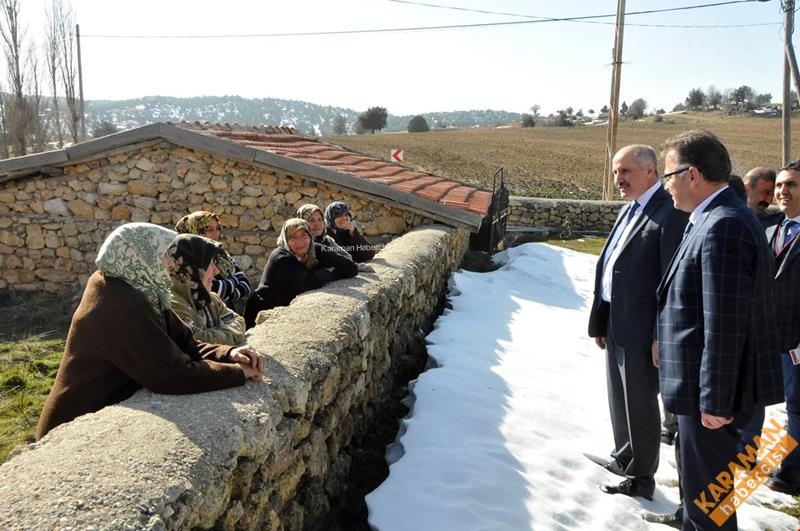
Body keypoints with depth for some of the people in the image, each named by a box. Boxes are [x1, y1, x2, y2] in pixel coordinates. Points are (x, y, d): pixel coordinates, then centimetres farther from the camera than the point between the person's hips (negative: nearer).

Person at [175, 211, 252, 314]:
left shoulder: (221, 255, 12)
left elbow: (244, 282, 6)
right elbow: (215, 291, -18)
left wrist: (231, 296, -12)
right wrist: (234, 281, -2)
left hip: (234, 308, 7)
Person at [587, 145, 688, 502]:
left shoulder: (670, 212, -16)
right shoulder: (628, 211, 13)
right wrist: (600, 322, 12)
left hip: (640, 330, -8)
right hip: (615, 326, 9)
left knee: (640, 406, 7)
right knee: (619, 402, 21)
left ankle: (641, 479, 24)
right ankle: (625, 460, 39)